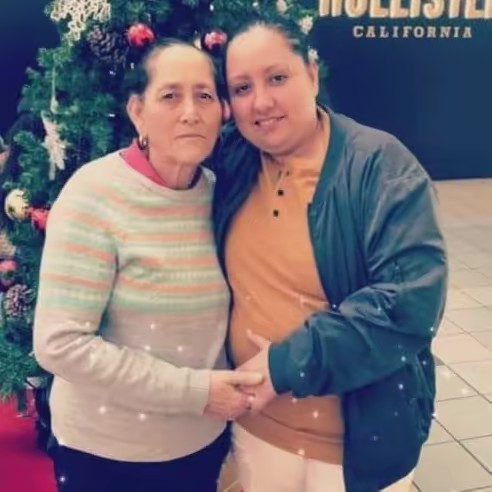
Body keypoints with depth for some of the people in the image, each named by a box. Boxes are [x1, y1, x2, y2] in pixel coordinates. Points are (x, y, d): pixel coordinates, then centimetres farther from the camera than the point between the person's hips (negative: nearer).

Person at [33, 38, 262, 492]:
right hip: (106, 453, -4)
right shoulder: (96, 194, -19)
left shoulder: (220, 193, -4)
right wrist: (195, 390, -21)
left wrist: (226, 388, -6)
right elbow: (60, 344, -22)